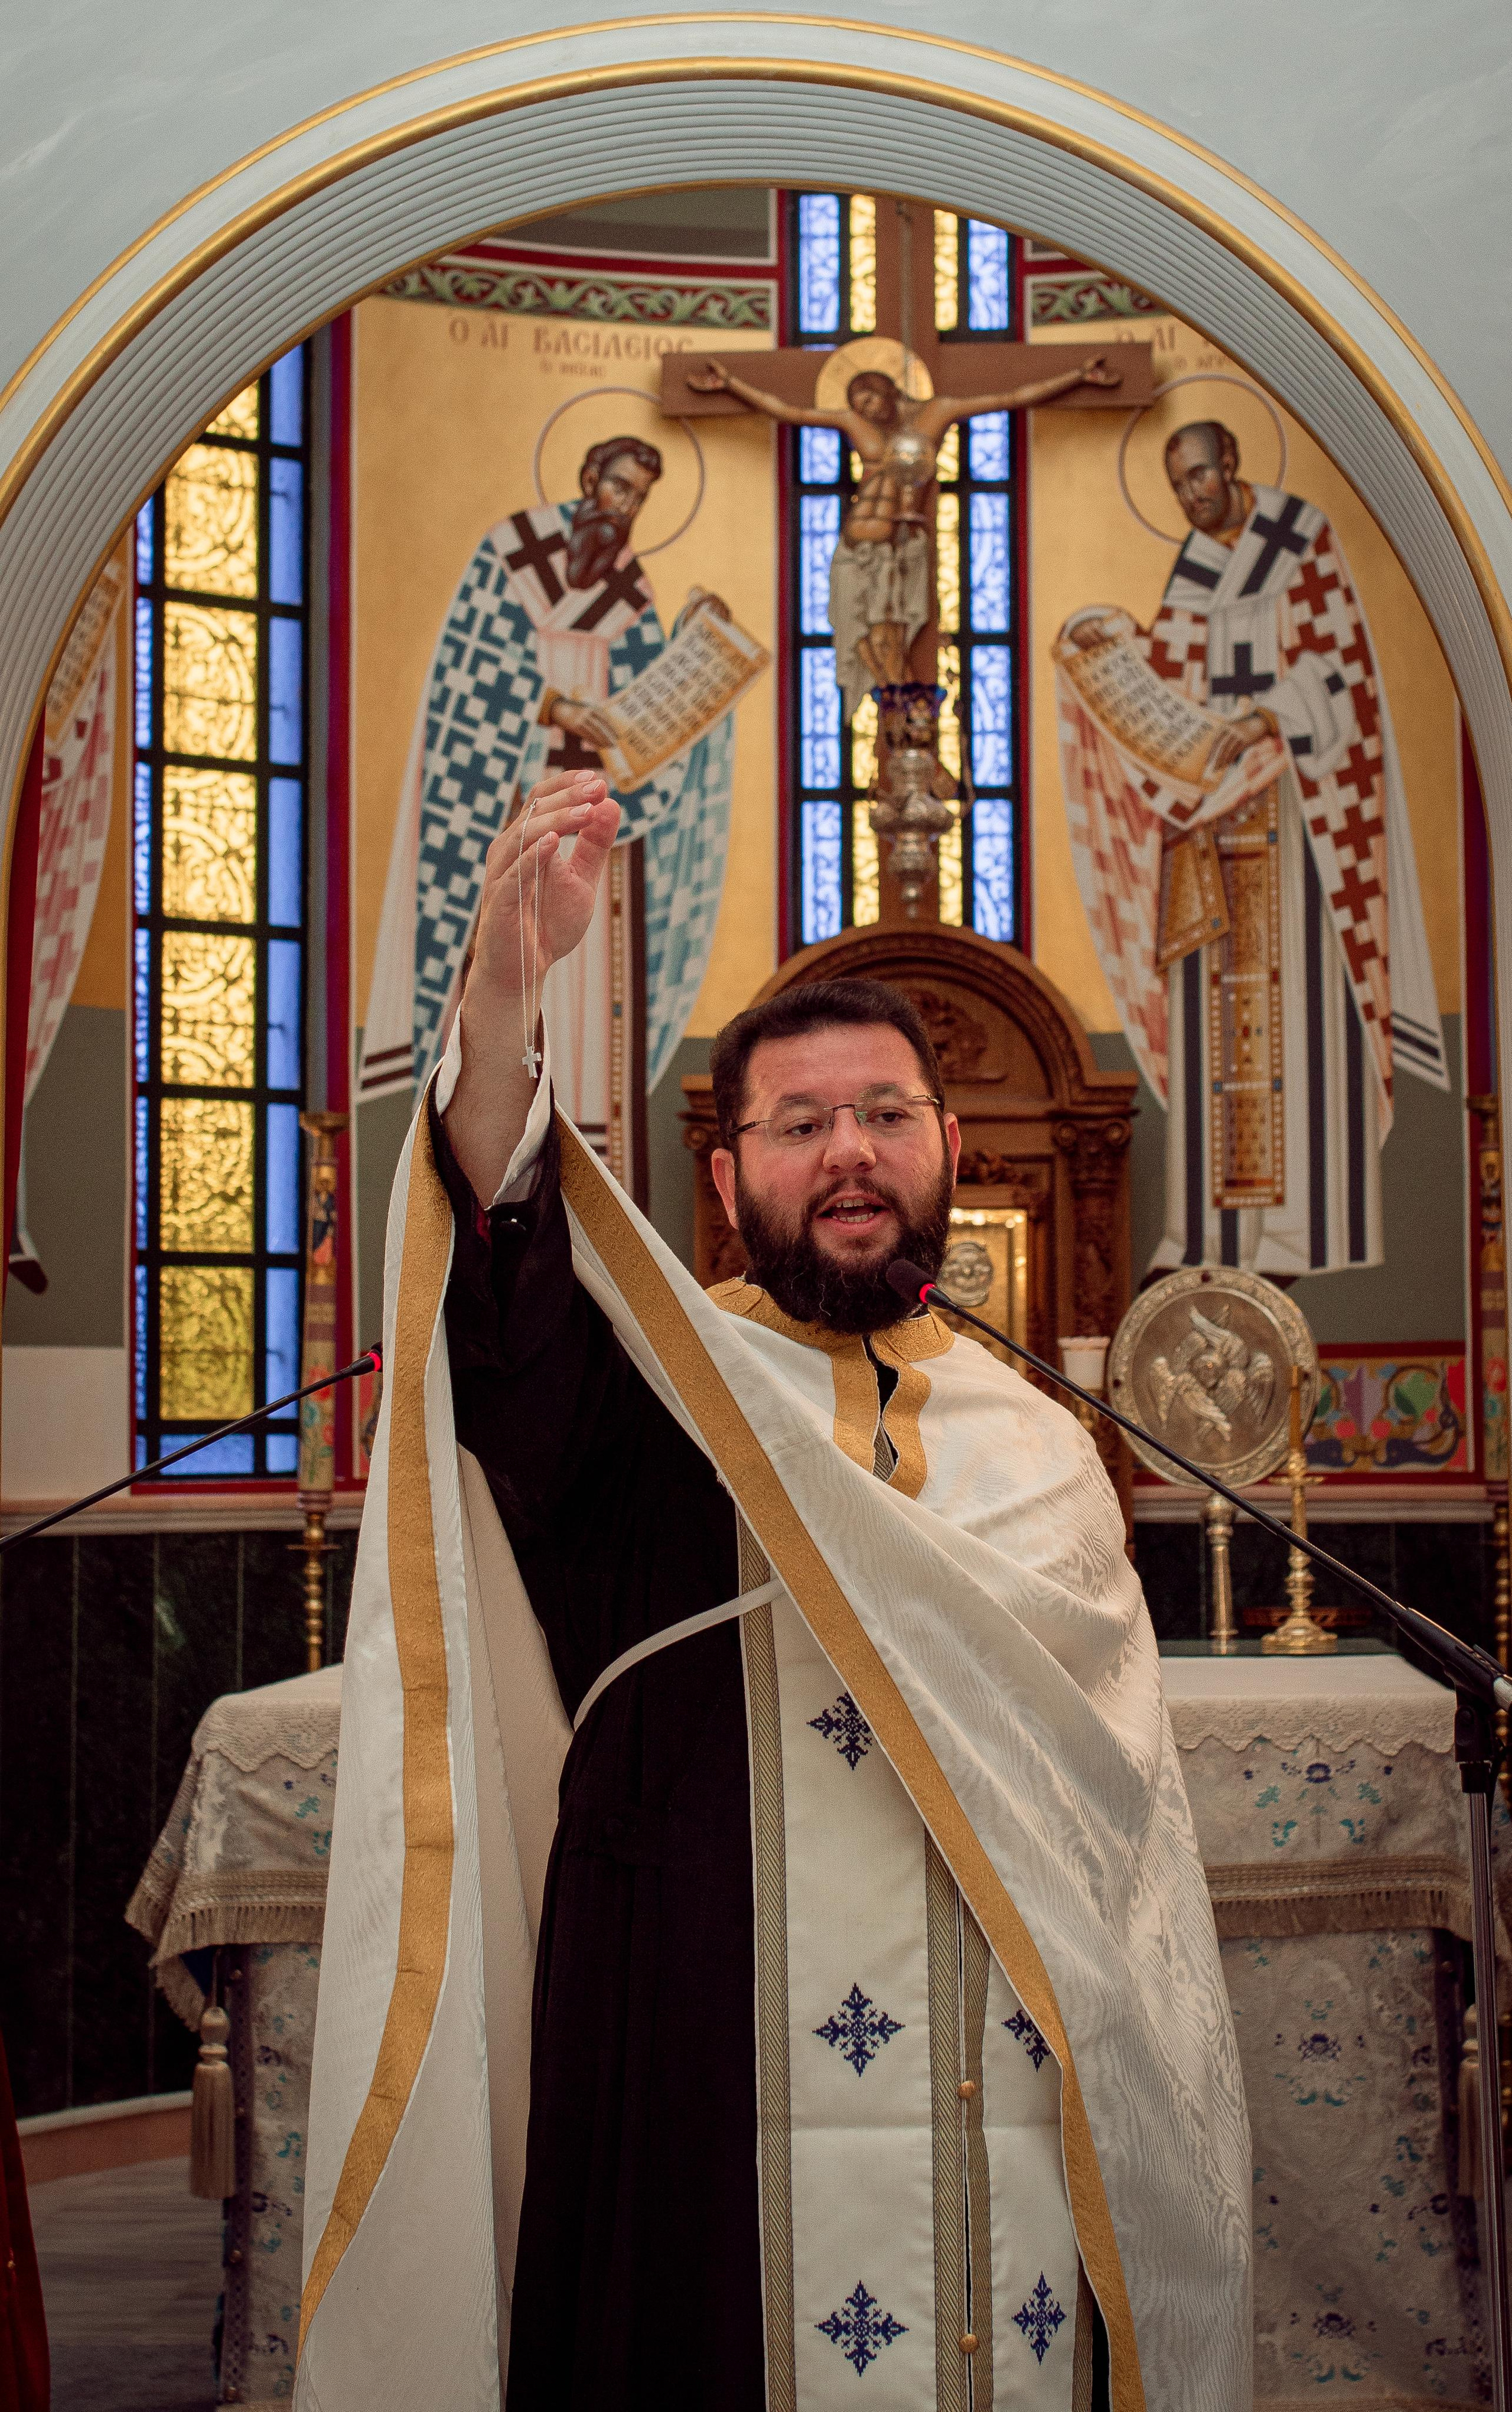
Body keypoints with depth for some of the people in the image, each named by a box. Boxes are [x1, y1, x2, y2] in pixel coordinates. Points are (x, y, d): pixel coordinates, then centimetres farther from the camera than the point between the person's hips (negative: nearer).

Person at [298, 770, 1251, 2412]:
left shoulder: (1044, 1450, 15)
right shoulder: (637, 1397, 2)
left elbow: (1124, 1808, 17)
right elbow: (498, 1330, -21)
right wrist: (495, 1015, -39)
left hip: (1021, 2136, 4)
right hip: (711, 2142, -3)